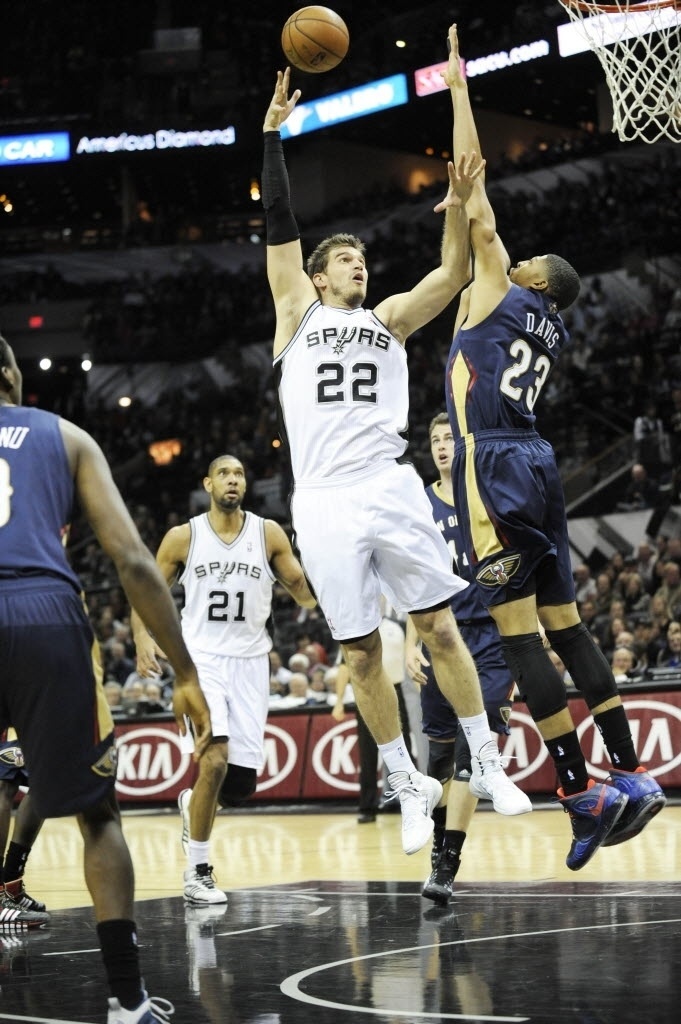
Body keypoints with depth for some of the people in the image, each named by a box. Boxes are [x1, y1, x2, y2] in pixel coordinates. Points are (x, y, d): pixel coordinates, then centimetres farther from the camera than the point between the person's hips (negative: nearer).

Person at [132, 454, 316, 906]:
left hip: (250, 663, 3)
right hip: (201, 659, -2)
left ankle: (193, 806, 36)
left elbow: (303, 590, 5)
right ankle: (198, 872, -8)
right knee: (215, 760, -21)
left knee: (242, 783, 0)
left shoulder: (269, 534, 2)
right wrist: (143, 638, -12)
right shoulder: (183, 537, 0)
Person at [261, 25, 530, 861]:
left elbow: (452, 276, 1)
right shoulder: (296, 312, 13)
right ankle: (410, 788, 14)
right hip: (324, 502, -1)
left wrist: (457, 212, -15)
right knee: (361, 655, 2)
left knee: (440, 630, 1)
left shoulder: (389, 319, 15)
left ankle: (487, 765, 11)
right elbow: (278, 223, 5)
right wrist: (273, 133, 0)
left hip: (390, 489, 1)